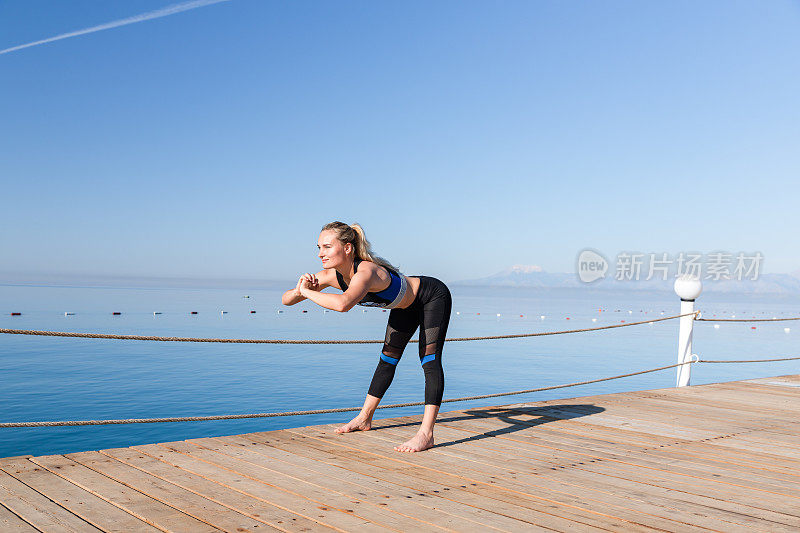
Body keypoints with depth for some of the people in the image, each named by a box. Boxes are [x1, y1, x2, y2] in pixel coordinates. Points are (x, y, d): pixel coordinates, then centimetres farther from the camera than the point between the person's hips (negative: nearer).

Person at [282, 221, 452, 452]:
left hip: (433, 297, -8)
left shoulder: (366, 271, -42)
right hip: (406, 305, 8)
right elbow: (287, 300, -14)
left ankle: (426, 433, -17)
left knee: (430, 360, -18)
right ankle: (365, 418, 29)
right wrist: (299, 289, -37)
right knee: (388, 359, 16)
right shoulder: (332, 275, -19)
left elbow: (342, 304, -62)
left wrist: (307, 292, -47)